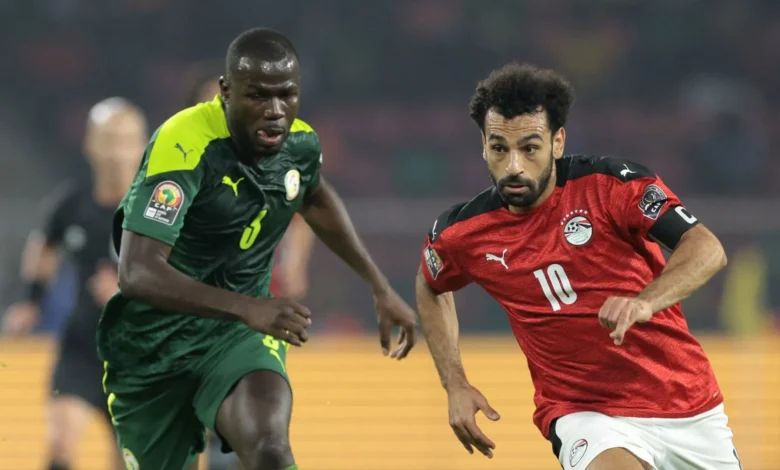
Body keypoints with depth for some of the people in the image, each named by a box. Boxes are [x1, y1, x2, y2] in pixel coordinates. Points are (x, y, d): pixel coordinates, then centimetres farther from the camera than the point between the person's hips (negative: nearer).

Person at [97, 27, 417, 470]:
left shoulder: (301, 143, -6)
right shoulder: (183, 146, -26)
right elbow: (138, 273, -36)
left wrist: (381, 287, 20)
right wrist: (247, 308, -46)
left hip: (239, 334, 3)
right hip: (152, 343, -3)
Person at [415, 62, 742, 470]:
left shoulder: (608, 184, -13)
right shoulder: (462, 234, -5)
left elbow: (707, 249, -23)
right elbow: (432, 289, 19)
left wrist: (644, 303, -42)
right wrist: (455, 386, 8)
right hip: (587, 416, -1)